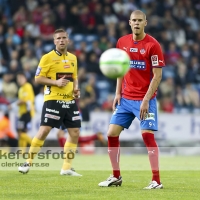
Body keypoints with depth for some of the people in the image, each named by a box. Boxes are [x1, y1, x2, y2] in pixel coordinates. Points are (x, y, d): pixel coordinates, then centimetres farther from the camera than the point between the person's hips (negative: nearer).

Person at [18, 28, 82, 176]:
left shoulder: (73, 58, 14)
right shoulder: (48, 57, -5)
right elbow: (38, 78, -7)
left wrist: (76, 88, 5)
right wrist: (56, 82, -19)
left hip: (70, 101, 6)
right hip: (53, 100, -6)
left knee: (75, 132, 2)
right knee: (44, 131, -11)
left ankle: (67, 167, 10)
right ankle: (28, 162, 0)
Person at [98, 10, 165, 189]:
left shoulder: (152, 44, -10)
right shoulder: (122, 42, 5)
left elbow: (157, 75, -11)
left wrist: (146, 100, -17)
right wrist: (118, 93, 6)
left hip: (145, 99, -5)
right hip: (126, 98, 5)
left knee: (147, 134, -14)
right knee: (112, 133, 1)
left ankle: (156, 180, -8)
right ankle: (116, 177, 14)